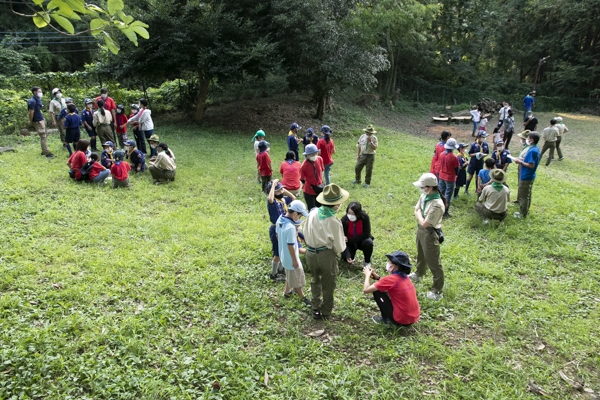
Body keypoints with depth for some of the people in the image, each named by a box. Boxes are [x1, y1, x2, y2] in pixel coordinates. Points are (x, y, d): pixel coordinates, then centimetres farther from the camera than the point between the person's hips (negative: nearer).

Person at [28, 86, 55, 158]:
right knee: (43, 136, -8)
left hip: (42, 120, 10)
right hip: (38, 121, -10)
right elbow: (31, 113, -16)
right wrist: (31, 122, -11)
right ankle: (47, 153, -4)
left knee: (45, 135, 16)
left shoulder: (38, 99, 11)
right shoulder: (32, 101, -18)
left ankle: (44, 151, 27)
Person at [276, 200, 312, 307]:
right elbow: (290, 246, -27)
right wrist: (295, 260, -16)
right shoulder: (290, 227, -35)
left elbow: (277, 235, 9)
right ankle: (303, 298, 31)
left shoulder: (279, 220, -7)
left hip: (284, 255, 9)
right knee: (297, 278, 12)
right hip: (290, 257, -9)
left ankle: (287, 291, 48)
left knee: (290, 275, 30)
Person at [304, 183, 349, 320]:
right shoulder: (334, 222, -22)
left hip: (310, 253, 5)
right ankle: (326, 312, 37)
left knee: (316, 281, 29)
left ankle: (316, 309, 40)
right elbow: (340, 247, -13)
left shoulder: (313, 213, -7)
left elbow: (305, 235, 4)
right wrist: (335, 249, 8)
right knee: (328, 285, 20)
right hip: (327, 255, -5)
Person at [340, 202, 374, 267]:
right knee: (345, 258, -22)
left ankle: (367, 262, -6)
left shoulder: (364, 217, -26)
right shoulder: (344, 219, -25)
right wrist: (347, 256, -35)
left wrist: (349, 240, -26)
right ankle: (352, 252, 14)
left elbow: (366, 234, -24)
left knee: (368, 242, -32)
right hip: (350, 243, 0)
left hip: (361, 240, 0)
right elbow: (343, 239, -23)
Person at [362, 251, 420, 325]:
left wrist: (367, 275, 5)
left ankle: (386, 319, 11)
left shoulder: (391, 279, -17)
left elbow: (366, 290, -12)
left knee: (376, 291, 1)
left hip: (401, 320, -7)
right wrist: (377, 277, 10)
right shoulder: (405, 277, 4)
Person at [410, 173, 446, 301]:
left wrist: (419, 214, -11)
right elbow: (416, 211, 7)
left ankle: (437, 290, 14)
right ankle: (419, 274, 57)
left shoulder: (437, 205, -32)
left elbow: (424, 223, -27)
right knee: (421, 255, 31)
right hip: (421, 229, 9)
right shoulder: (424, 196, -6)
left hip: (430, 233, -9)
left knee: (433, 262, 2)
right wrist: (421, 217, -14)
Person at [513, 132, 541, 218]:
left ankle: (523, 214, 13)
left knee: (522, 196, 3)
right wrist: (523, 159, 6)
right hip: (530, 176, 10)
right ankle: (526, 211, 36)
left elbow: (531, 165, -26)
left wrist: (520, 162, -18)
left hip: (526, 177, -10)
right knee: (527, 195, 22)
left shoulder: (532, 151, -25)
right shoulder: (537, 149, 4)